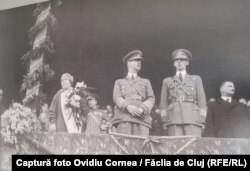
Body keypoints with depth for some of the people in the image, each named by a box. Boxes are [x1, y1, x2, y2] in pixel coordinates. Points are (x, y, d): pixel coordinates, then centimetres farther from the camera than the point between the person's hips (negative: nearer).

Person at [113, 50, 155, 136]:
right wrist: (128, 107, -14)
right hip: (124, 117, -1)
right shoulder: (119, 82, 25)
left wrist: (142, 109, -9)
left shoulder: (146, 82, 29)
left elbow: (151, 99, 14)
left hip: (142, 118, 1)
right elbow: (116, 98, 8)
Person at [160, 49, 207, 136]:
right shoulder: (167, 81, 21)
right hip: (173, 119, 0)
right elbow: (163, 105, 14)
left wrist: (202, 123, 0)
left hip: (192, 119, 0)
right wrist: (164, 122, 2)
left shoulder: (196, 79, 19)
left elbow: (202, 103, 12)